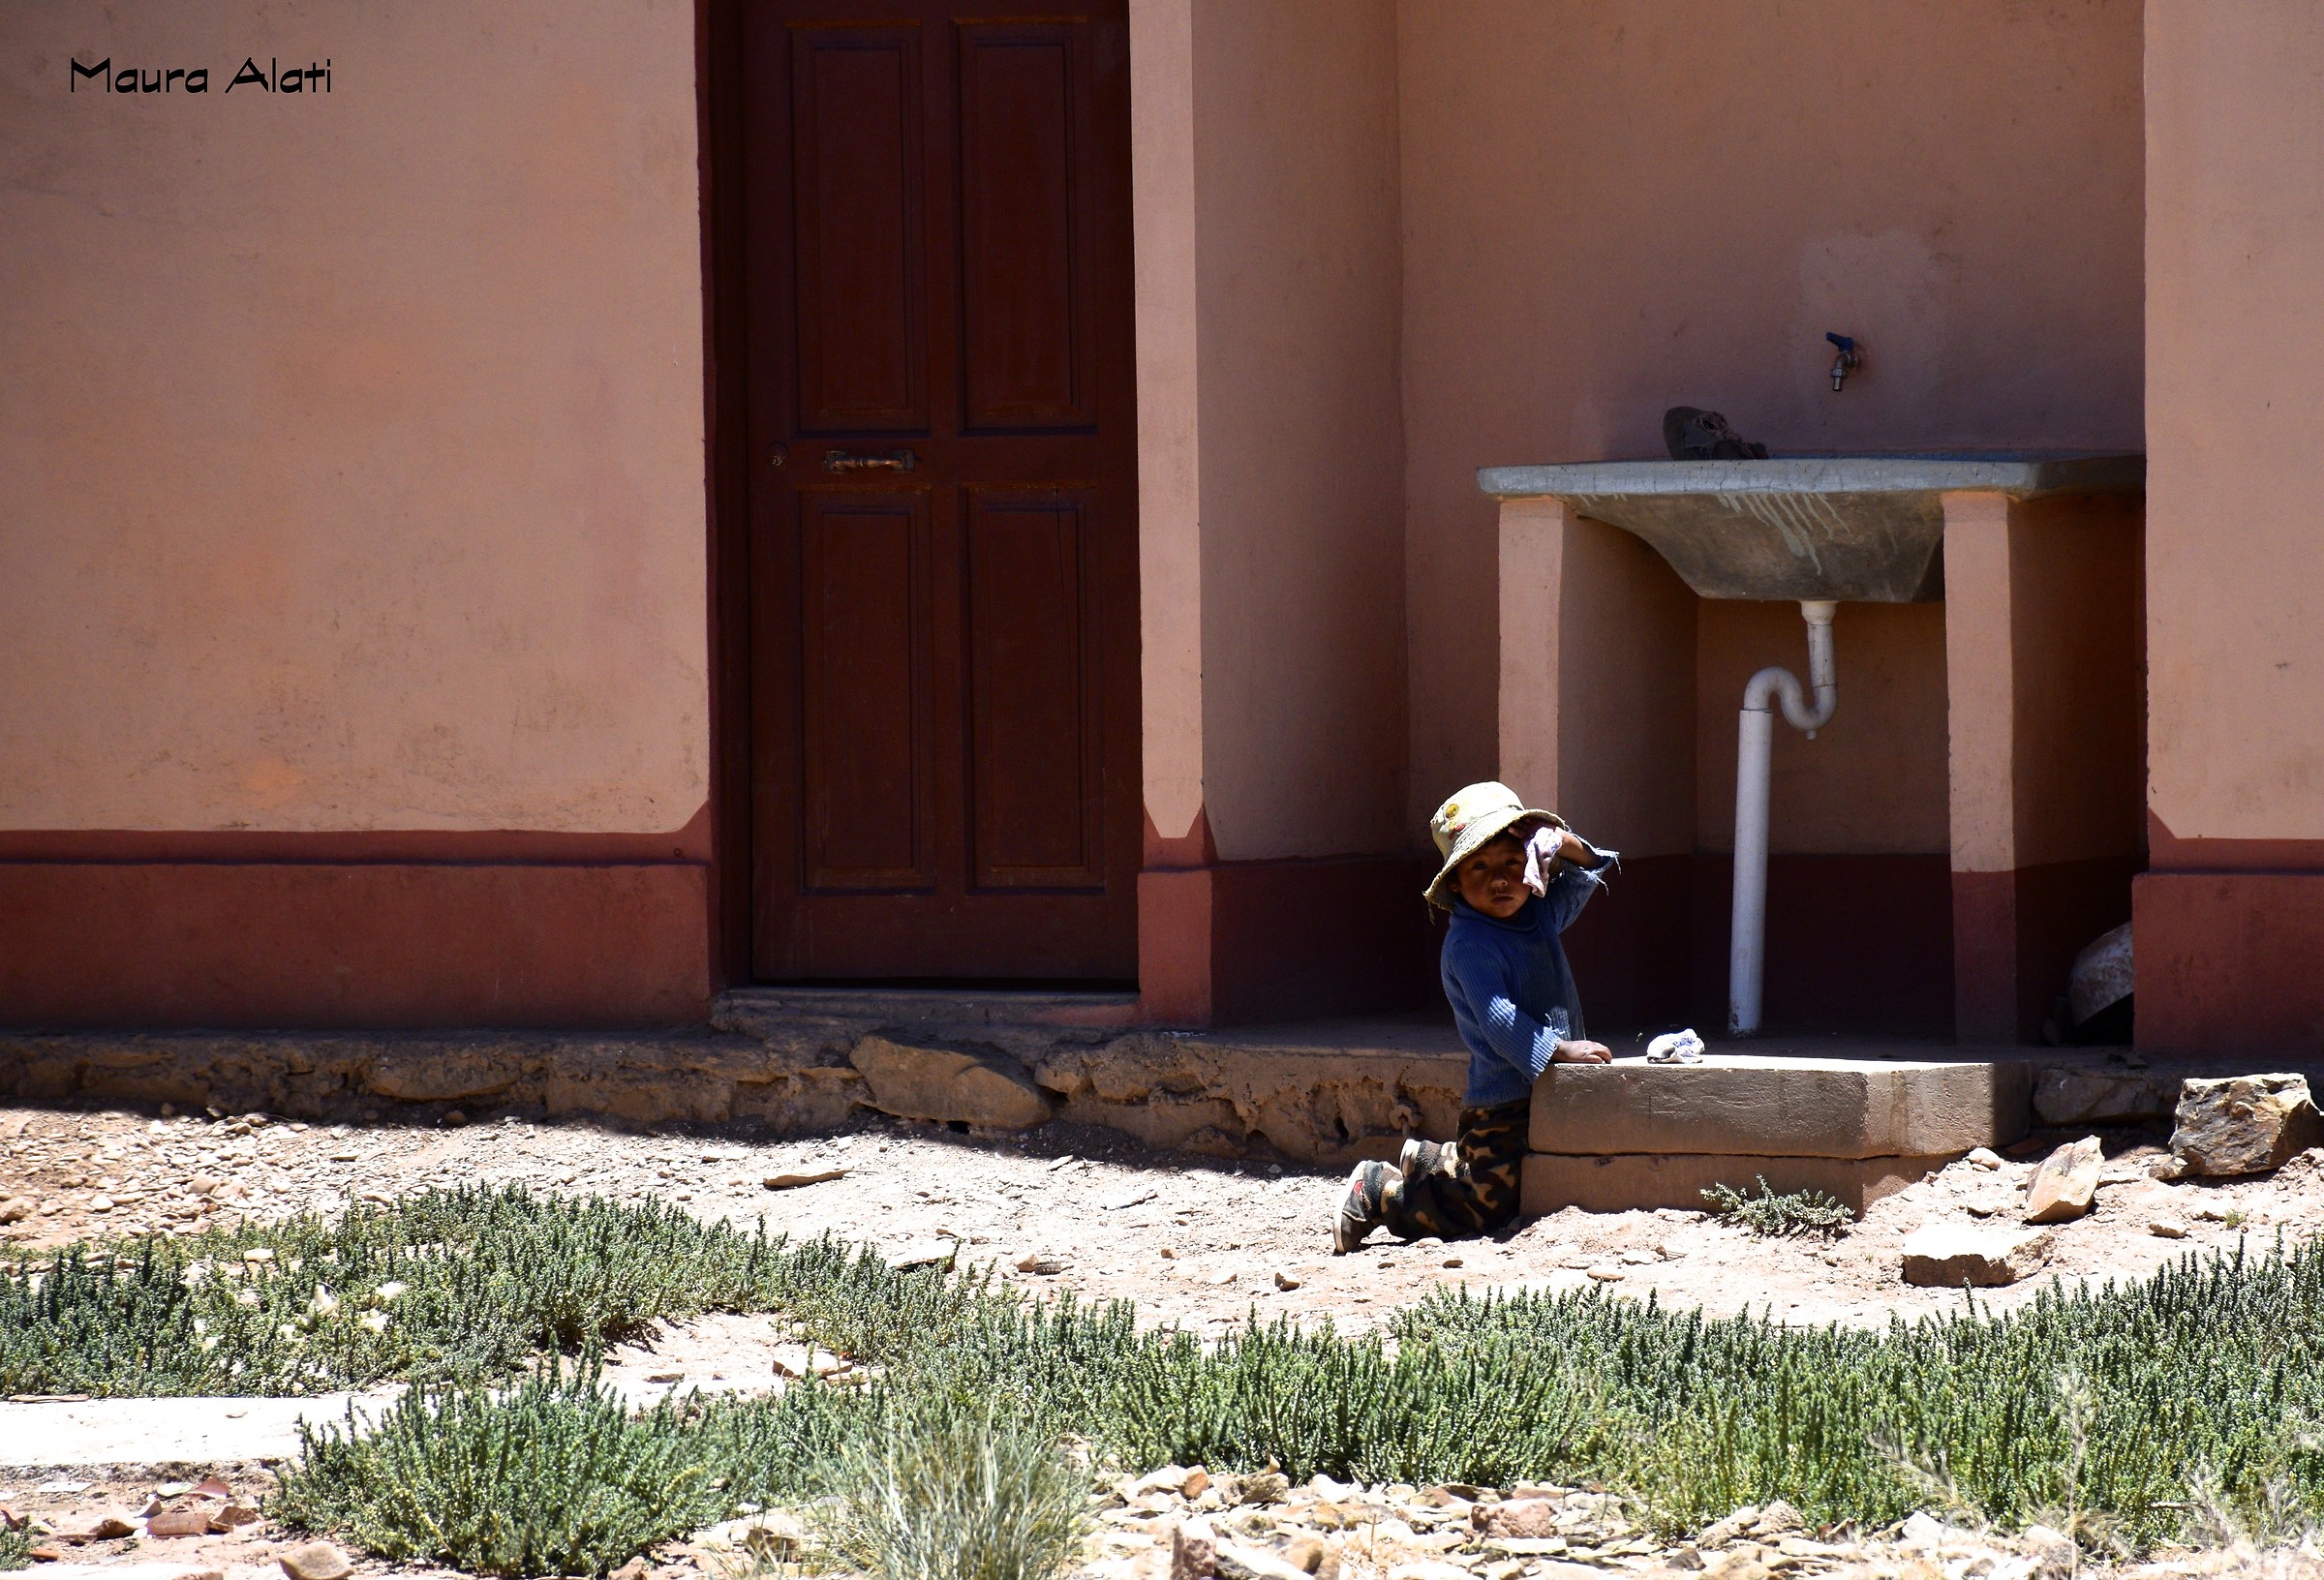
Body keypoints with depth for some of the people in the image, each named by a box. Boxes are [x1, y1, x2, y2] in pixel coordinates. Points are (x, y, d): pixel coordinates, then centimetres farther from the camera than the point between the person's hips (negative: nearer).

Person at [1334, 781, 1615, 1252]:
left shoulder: (1539, 915, 5)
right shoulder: (1469, 944, -19)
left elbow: (1582, 878, 19)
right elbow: (1497, 1020, -28)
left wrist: (1568, 847, -4)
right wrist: (1557, 1049, -34)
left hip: (1545, 1098, 8)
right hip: (1502, 1106, -8)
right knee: (1484, 1208, -10)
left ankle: (1426, 1162, 42)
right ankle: (1375, 1194, 7)